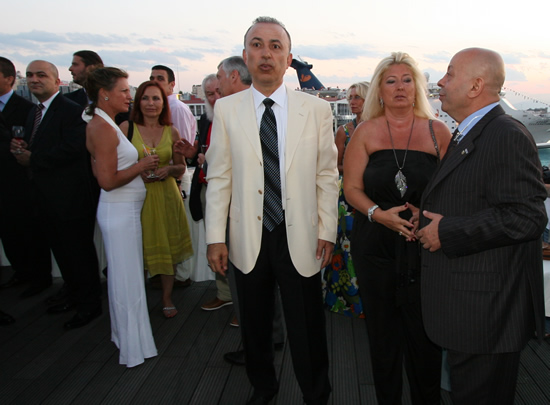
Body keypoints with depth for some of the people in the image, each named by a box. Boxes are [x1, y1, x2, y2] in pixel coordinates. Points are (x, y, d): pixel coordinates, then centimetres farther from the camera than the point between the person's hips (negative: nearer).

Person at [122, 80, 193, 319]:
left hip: (166, 195, 3)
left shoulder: (172, 132, 6)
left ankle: (167, 297, 23)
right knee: (139, 248, 0)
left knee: (167, 246, 6)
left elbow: (181, 168, 11)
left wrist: (168, 169, -10)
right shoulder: (126, 128, -2)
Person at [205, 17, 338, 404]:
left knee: (308, 328, 11)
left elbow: (327, 176, 0)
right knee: (255, 324, 19)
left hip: (300, 239, -1)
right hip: (248, 239, 2)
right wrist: (216, 237, -3)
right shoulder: (226, 109, 0)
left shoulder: (317, 109, -2)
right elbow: (219, 178, 0)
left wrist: (327, 231, -3)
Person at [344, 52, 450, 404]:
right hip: (376, 244, 1)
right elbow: (352, 187, 0)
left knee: (424, 332, 4)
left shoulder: (438, 131, 3)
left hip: (425, 245, 0)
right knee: (383, 330, 11)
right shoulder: (366, 132, 4)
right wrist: (378, 213, -16)